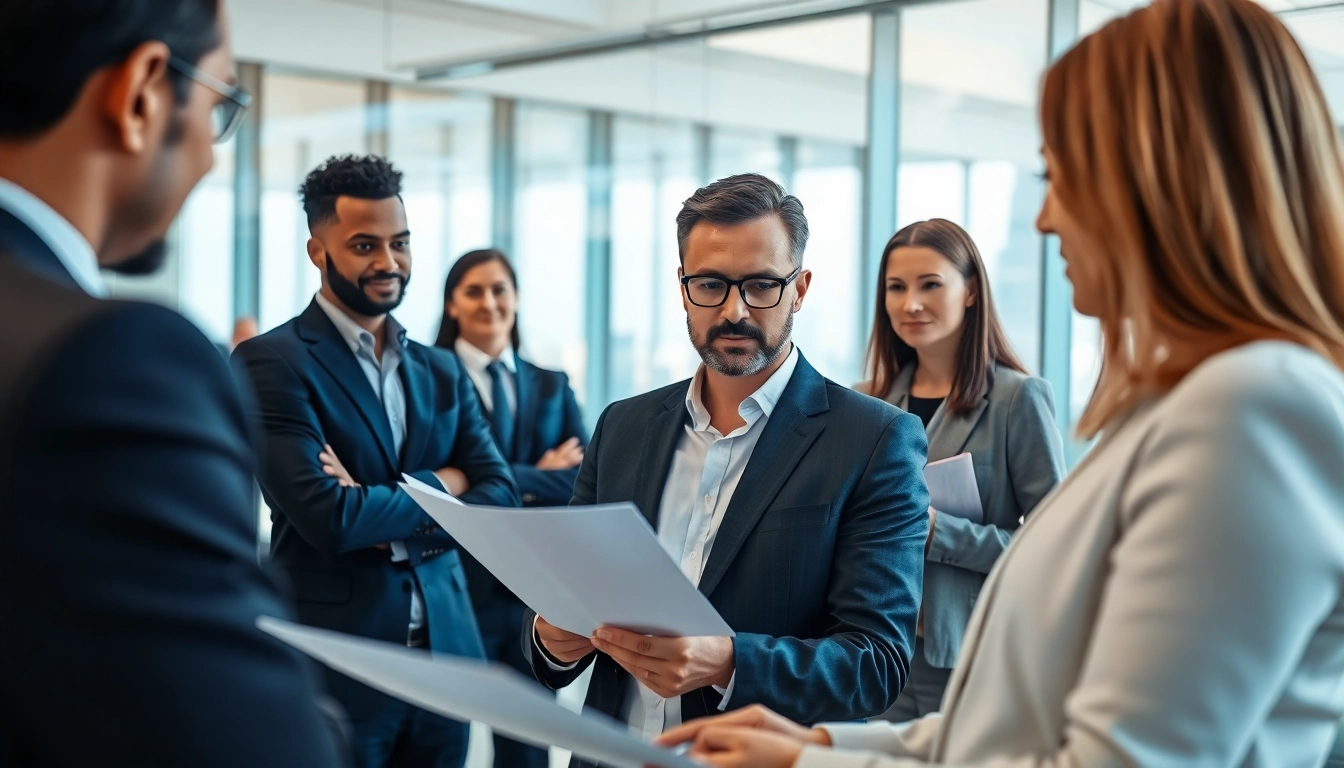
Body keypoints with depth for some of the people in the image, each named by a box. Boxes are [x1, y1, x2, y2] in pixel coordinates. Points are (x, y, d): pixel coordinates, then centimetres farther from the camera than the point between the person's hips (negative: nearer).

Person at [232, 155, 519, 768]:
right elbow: (326, 516, -19)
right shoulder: (270, 361, -8)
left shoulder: (442, 373, 11)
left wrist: (380, 513, -12)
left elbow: (502, 501, 2)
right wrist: (440, 485, -5)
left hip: (445, 658, 5)